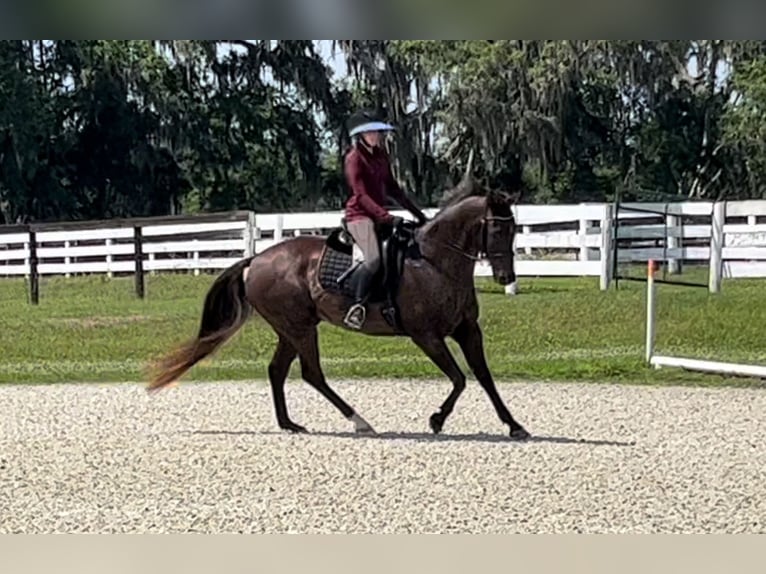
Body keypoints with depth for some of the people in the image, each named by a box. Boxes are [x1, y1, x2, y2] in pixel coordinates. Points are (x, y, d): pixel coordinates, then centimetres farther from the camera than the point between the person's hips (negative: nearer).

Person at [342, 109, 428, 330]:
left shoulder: (381, 156, 13)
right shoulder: (354, 159, -10)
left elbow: (392, 188, 20)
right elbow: (362, 196, -18)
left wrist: (417, 213, 15)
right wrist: (386, 217, -28)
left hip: (379, 215, 9)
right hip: (360, 215, -9)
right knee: (374, 259, -31)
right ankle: (357, 305, -25)